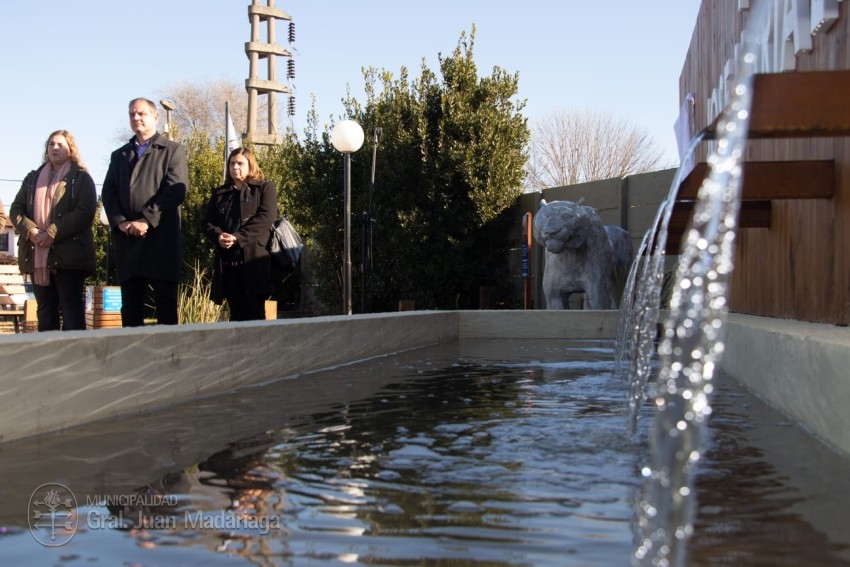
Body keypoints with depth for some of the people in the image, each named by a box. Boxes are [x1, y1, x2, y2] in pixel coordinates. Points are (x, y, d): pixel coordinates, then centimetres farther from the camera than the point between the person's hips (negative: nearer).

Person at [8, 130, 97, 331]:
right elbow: (15, 209, 13)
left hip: (69, 254, -5)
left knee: (71, 308, -7)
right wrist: (30, 230, -8)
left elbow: (85, 211, -10)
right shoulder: (32, 178, 20)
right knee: (45, 309, 7)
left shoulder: (81, 178, 4)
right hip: (37, 255, 6)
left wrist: (53, 234, -17)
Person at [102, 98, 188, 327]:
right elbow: (108, 192, 11)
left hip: (161, 238, -4)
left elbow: (176, 189, -6)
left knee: (166, 307, -4)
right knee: (130, 308, 4)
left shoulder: (173, 150, 8)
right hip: (127, 240, 4)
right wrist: (120, 222, -7)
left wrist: (146, 220, -14)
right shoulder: (119, 155, 23)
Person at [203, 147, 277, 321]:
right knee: (236, 314, 7)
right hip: (226, 261, 4)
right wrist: (218, 236, -10)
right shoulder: (219, 193, 20)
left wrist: (237, 238, -17)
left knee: (255, 314, -5)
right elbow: (207, 222, 13)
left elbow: (266, 217, -8)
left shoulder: (265, 188, 6)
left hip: (253, 258, -4)